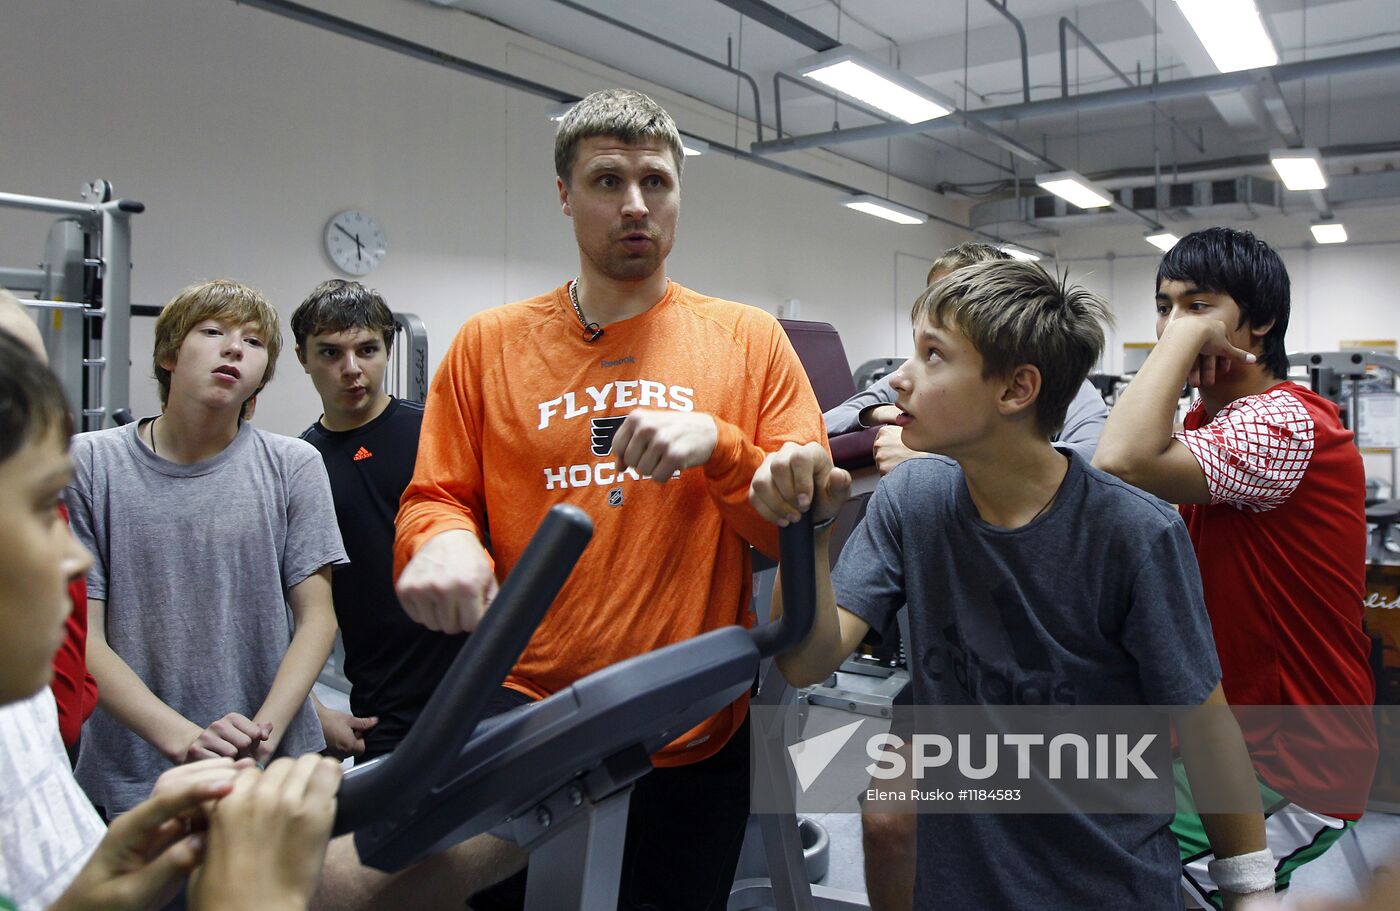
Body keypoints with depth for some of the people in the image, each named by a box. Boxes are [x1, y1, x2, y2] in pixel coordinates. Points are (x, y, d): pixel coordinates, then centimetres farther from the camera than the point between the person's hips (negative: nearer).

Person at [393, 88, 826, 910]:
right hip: (526, 704, 0)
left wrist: (717, 443, -19)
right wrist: (442, 539, -20)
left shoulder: (749, 340, 0)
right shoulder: (489, 344, 2)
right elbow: (434, 499, 4)